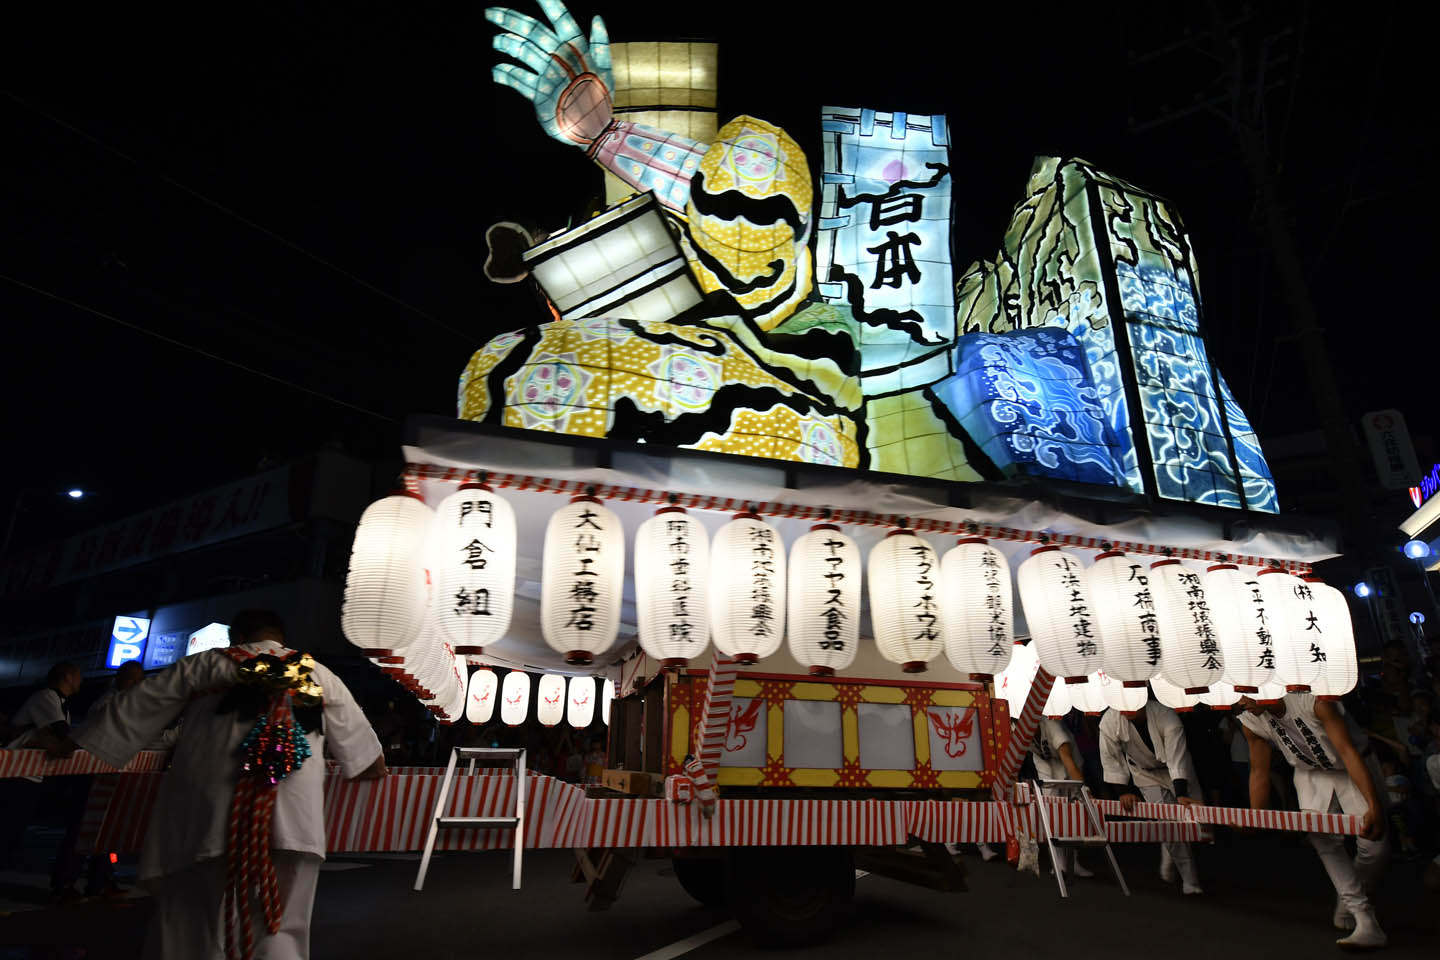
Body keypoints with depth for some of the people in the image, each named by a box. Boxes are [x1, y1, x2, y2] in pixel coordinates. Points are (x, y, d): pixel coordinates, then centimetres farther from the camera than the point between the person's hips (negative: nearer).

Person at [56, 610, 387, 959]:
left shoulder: (203, 666, 11)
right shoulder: (320, 676, 16)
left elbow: (135, 709, 16)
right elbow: (355, 734, 25)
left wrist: (71, 744, 30)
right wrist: (377, 769, 42)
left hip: (209, 822, -1)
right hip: (293, 824, 1)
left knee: (188, 927, 13)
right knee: (279, 931, 8)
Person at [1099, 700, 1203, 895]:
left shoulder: (1166, 716, -34)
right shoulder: (1109, 722, -29)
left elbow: (1176, 758, -35)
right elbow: (1111, 760, -17)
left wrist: (1181, 794, -43)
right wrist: (1123, 791, -22)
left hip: (1178, 770, 1)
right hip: (1146, 774, -1)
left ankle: (1169, 859, 29)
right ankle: (1190, 881, 2)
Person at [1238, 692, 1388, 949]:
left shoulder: (1313, 700, -36)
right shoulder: (1251, 722, -19)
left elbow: (1348, 751, -38)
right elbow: (1259, 771, -8)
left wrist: (1374, 807, -46)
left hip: (1352, 770, -3)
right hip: (1311, 773, 3)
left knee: (1373, 846, -9)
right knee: (1323, 839, -15)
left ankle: (1347, 898, 19)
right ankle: (1364, 920, -4)